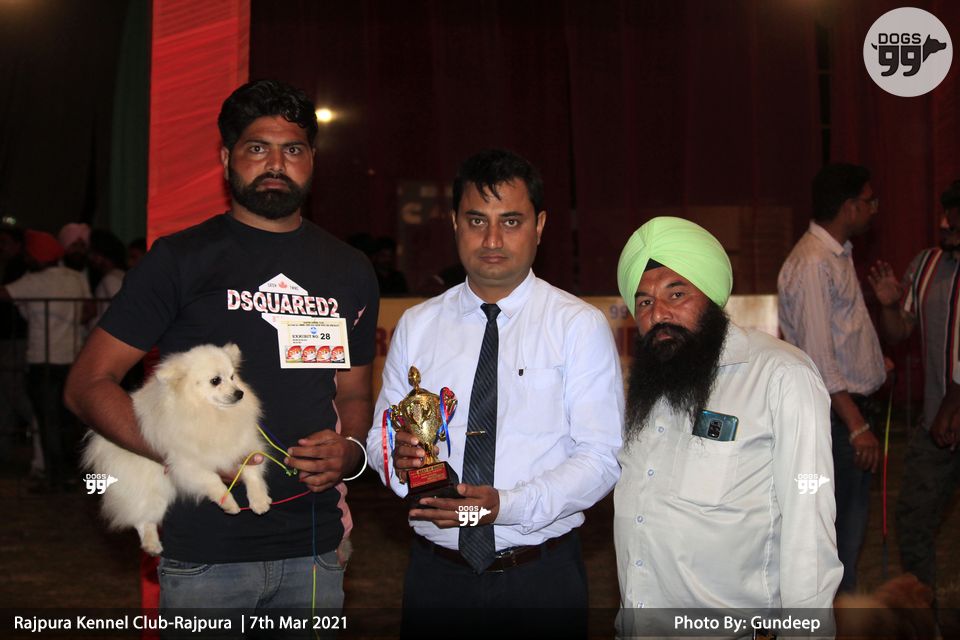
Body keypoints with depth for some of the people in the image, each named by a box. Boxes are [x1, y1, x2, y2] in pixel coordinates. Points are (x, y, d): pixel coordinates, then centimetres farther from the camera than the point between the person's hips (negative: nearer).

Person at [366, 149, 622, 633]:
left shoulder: (581, 326, -5)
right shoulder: (416, 326, 5)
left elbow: (601, 456, -10)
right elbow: (380, 433, 7)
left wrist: (506, 506, -23)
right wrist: (397, 459, -16)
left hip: (542, 576, -2)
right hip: (436, 572, 2)